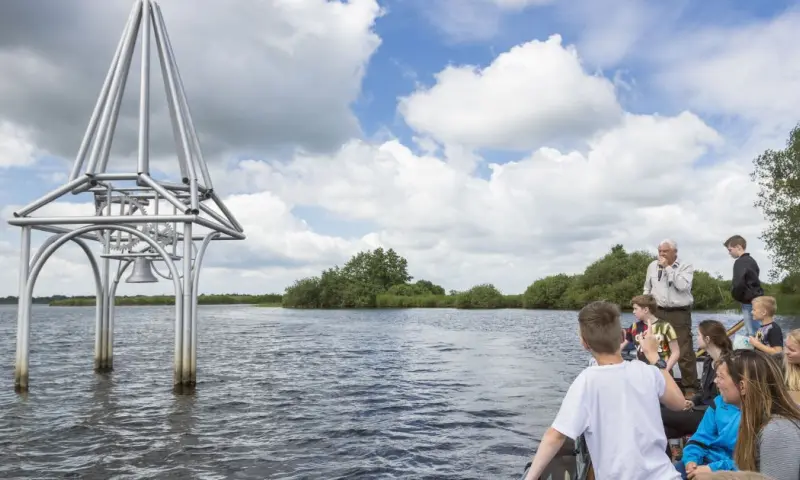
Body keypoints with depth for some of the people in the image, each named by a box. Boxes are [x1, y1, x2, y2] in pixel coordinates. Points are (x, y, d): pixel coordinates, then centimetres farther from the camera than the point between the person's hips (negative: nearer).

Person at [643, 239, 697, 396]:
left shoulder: (686, 267, -3)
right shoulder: (653, 266, 9)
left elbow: (682, 286, -20)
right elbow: (647, 289, 17)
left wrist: (668, 267, -16)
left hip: (679, 313, -4)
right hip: (658, 312, 4)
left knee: (684, 352, -6)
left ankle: (690, 387, 3)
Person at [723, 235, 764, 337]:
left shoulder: (740, 262, -14)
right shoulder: (751, 260, 16)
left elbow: (738, 284, -25)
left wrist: (737, 297, -6)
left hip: (749, 302, -9)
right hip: (755, 301, 9)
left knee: (752, 335, -8)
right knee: (755, 334, 11)